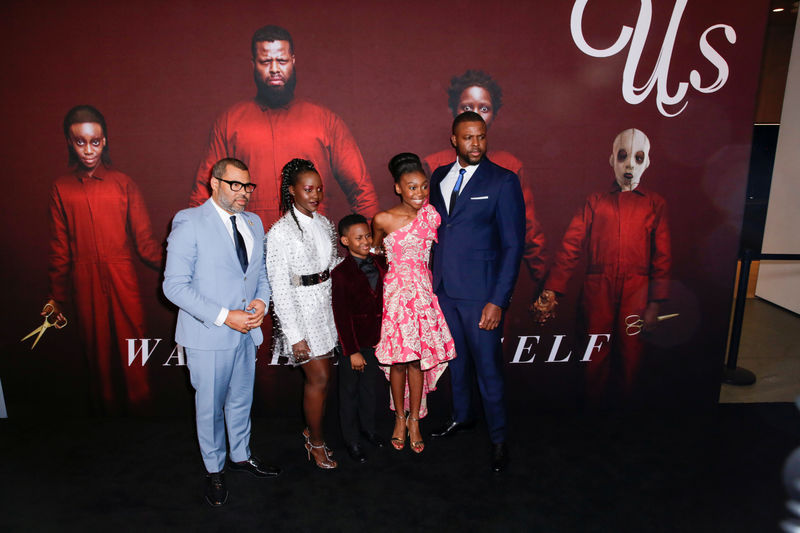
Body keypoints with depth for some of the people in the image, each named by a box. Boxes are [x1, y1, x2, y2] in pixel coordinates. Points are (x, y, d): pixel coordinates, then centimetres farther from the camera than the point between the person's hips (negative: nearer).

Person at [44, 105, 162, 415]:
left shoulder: (123, 185, 4)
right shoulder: (61, 189, 8)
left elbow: (145, 241, -1)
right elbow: (60, 249, 11)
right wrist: (57, 297, 13)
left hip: (124, 283, -1)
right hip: (85, 287, 1)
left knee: (131, 357, 2)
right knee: (98, 355, 8)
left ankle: (140, 416, 18)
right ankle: (108, 414, 25)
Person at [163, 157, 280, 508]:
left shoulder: (253, 223, 7)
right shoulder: (189, 222, -13)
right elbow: (175, 285, -17)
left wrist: (262, 301, -6)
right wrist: (224, 317, -21)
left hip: (247, 332, 6)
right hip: (208, 335, -5)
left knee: (241, 400, 20)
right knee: (210, 406, 12)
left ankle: (240, 455, 43)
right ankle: (214, 470, 34)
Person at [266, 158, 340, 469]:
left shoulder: (323, 223, 6)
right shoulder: (281, 232, -16)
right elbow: (279, 288, -17)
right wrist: (295, 336, -18)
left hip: (326, 306, 7)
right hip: (301, 310, -6)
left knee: (322, 376, 15)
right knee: (319, 378, 2)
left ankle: (312, 431, 36)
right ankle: (316, 443, 23)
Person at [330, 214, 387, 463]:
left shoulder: (379, 262, 0)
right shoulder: (340, 273, -16)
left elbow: (384, 300, 10)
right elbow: (341, 316, -15)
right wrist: (352, 351, -14)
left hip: (375, 339, 5)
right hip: (352, 341, -5)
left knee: (369, 385, 20)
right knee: (349, 390, 11)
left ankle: (368, 428, 40)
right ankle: (351, 439, 27)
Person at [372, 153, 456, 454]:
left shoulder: (430, 214, 0)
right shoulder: (383, 220, -6)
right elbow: (375, 251, 12)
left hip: (422, 292, 2)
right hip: (395, 291, -1)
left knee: (417, 359, 5)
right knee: (398, 360, 4)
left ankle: (414, 420, 22)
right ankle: (400, 418, 25)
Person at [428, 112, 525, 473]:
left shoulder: (503, 181, -7)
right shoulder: (439, 177, 9)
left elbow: (513, 246, -10)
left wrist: (498, 301, -15)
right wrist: (432, 280, 6)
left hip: (480, 294, -5)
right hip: (444, 290, 5)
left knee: (488, 368, 3)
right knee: (456, 359, 20)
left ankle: (498, 440, 23)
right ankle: (461, 416, 42)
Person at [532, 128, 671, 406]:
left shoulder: (655, 204, 10)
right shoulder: (595, 202, 10)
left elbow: (662, 257, 6)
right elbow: (571, 247, 1)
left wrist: (655, 304, 0)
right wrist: (551, 291, -8)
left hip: (636, 291, 0)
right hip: (598, 290, 0)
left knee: (631, 354, 7)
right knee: (597, 356, 6)